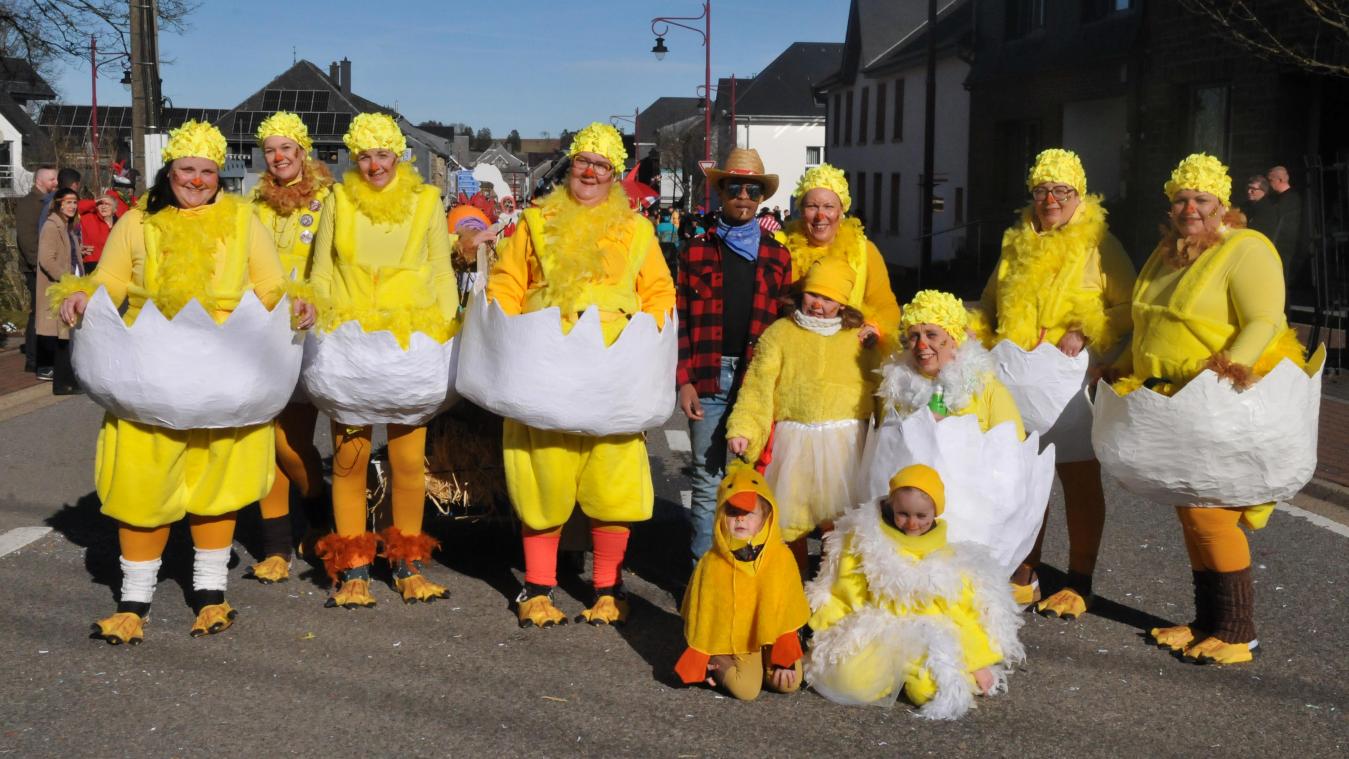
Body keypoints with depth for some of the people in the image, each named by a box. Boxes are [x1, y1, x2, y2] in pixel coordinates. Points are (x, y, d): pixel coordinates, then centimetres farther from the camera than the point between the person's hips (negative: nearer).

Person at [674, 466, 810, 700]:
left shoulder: (781, 557, -8)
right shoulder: (712, 562, -10)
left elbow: (787, 610, -1)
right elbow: (702, 614, 0)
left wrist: (786, 658, -4)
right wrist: (701, 661, 5)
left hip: (771, 636, 2)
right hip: (732, 641, -2)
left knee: (789, 683, -15)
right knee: (746, 689, -20)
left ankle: (765, 664, 14)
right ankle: (721, 665, 9)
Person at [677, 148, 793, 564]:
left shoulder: (777, 256, 10)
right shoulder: (696, 252, 7)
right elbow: (681, 320, 4)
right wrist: (684, 381, -4)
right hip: (708, 379, -1)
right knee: (708, 480, 3)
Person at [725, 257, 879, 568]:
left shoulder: (859, 337, 10)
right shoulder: (780, 332, 8)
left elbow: (877, 385, 9)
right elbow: (758, 384, -1)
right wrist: (742, 429, -11)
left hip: (844, 440, 0)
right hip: (794, 439, 0)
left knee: (840, 520, -1)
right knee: (790, 519, 5)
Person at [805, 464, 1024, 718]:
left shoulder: (948, 554, 5)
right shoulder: (865, 538, 2)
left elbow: (963, 611, 7)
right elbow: (846, 592, 4)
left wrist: (979, 663, 3)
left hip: (932, 637, 0)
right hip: (875, 631, 0)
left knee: (930, 689, -30)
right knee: (851, 680, -28)